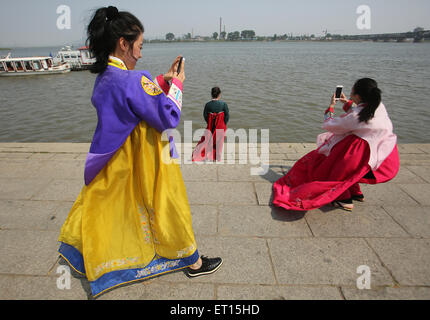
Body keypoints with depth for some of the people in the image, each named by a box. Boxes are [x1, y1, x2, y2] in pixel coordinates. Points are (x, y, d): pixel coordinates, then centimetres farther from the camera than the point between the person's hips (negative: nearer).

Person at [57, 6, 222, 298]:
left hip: (116, 162, 8)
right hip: (144, 163, -8)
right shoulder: (131, 80, -26)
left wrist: (163, 80, 10)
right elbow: (168, 118, -23)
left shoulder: (105, 77, 3)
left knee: (107, 207, 24)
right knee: (169, 207, 8)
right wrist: (176, 84, -11)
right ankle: (194, 262, 28)